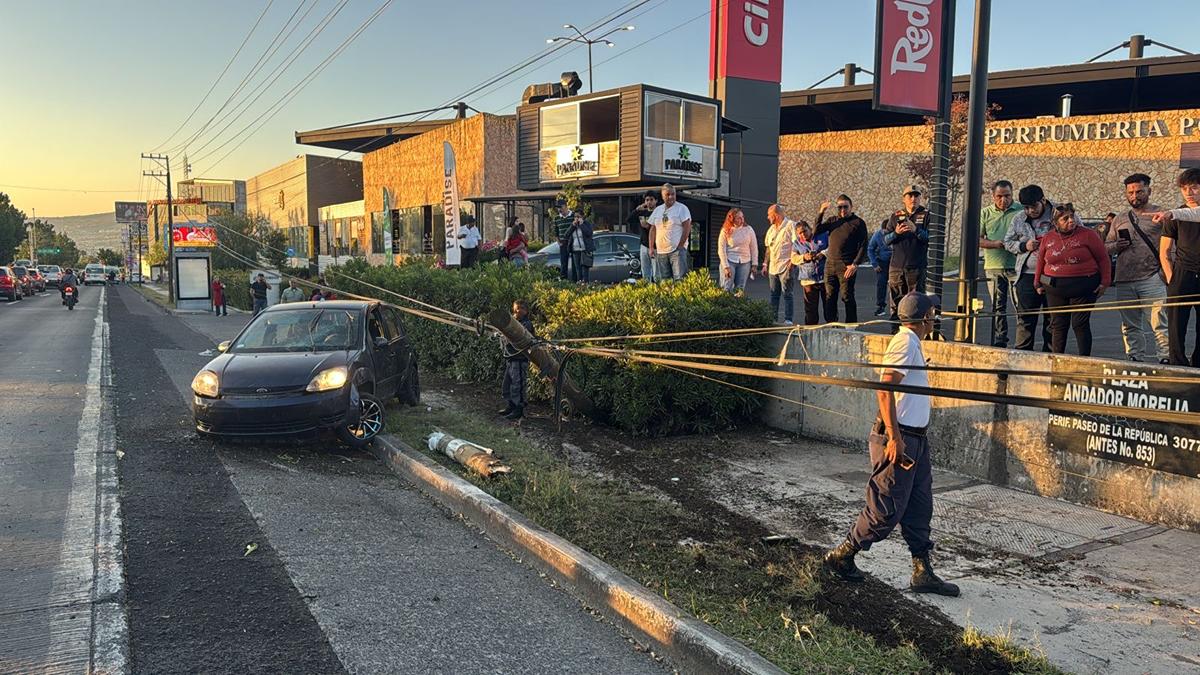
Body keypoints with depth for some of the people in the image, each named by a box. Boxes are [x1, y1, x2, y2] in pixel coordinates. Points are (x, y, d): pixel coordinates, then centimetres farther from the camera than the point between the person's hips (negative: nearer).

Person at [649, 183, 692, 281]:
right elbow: (652, 230, 16)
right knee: (664, 280, 8)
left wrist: (680, 245, -12)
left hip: (677, 250, -5)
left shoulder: (682, 208, -1)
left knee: (680, 279, -12)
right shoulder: (657, 210, 14)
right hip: (660, 251, 5)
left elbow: (687, 228, -7)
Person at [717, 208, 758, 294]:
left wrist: (754, 264, 2)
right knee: (727, 289, -5)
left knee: (740, 290, 4)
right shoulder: (725, 231, -4)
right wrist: (726, 267, -11)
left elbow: (754, 248, 6)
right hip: (729, 261, -2)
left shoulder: (749, 230, 3)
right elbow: (721, 250, -5)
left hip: (745, 263, 2)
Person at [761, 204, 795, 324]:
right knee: (774, 294, 11)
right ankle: (772, 318, 16)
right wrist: (765, 264, 16)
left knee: (787, 294, -6)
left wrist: (792, 261, -17)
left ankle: (788, 320, -4)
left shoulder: (790, 226, -6)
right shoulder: (771, 229, 18)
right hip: (772, 267, 8)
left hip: (785, 266, -8)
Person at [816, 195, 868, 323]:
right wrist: (821, 213, -2)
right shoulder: (833, 220, 17)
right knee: (829, 297, 6)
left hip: (847, 267, -5)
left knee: (847, 297, -6)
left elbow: (863, 247, -4)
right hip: (830, 265, 5)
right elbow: (816, 231, 6)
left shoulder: (858, 223, 2)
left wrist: (855, 264, -14)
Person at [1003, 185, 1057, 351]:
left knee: (1053, 320, 7)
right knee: (1025, 319, 2)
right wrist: (1024, 246, -5)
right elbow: (1007, 243, 14)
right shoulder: (1018, 220, 6)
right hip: (1028, 276, 1)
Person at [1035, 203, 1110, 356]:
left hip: (1083, 287, -3)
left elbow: (1103, 259, -1)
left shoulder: (1088, 235, -4)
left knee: (1081, 325, 0)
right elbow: (1041, 262, 16)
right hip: (1055, 289, 3)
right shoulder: (1048, 239, 6)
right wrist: (1038, 283, 16)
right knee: (1058, 325, 6)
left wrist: (1105, 282, -4)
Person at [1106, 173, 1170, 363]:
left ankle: (1166, 358, -3)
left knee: (1160, 322, -8)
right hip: (1124, 281, 5)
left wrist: (1166, 270, -15)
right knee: (1130, 326, 10)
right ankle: (1134, 359, 17)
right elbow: (1106, 247, 20)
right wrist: (1116, 246, -3)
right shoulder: (1119, 220, 17)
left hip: (1152, 279, -5)